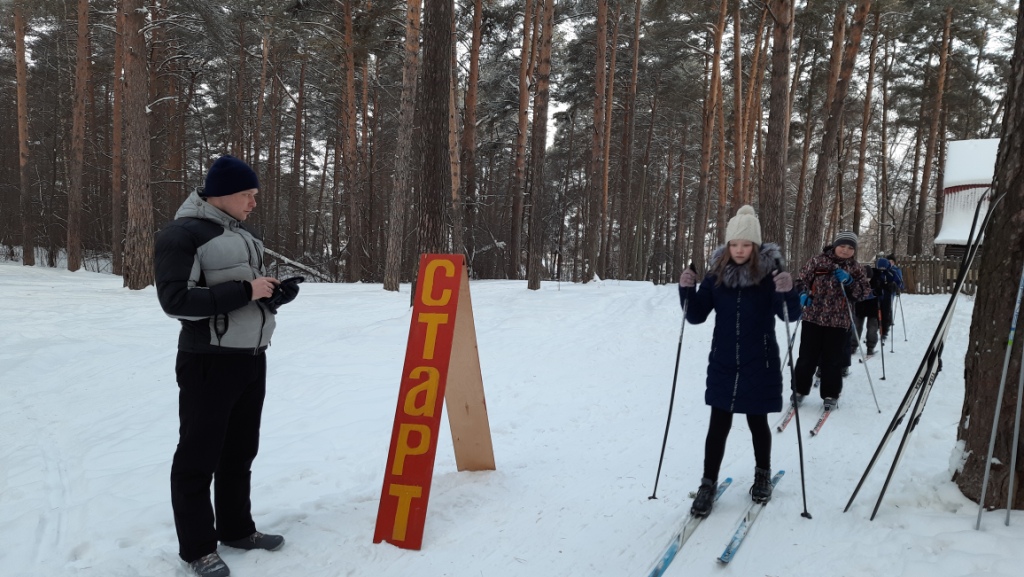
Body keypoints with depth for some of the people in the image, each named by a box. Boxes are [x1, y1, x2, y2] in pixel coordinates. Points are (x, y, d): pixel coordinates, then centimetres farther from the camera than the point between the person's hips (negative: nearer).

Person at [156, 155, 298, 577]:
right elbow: (175, 300, -21)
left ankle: (236, 528, 32)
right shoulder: (182, 234, -13)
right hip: (209, 362, -8)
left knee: (240, 450, 17)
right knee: (199, 456, 2)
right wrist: (246, 291, -21)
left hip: (252, 358, 8)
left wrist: (274, 293, 2)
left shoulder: (242, 234, 14)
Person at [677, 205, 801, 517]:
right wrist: (687, 291, -18)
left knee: (757, 422, 13)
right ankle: (708, 484, 14)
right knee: (719, 425, 3)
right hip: (723, 365, 1)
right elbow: (697, 316, 1)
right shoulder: (717, 273, -3)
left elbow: (791, 315, -14)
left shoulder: (770, 273, -9)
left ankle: (763, 474, 37)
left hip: (759, 365, -1)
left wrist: (788, 292, -34)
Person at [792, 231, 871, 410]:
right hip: (812, 317, -1)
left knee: (832, 360, 5)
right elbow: (802, 278, 9)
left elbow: (864, 292, 3)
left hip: (838, 321, 1)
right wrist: (802, 294, -7)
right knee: (807, 356, 7)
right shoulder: (818, 261, -1)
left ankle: (831, 394, 19)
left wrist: (849, 281, -13)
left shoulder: (855, 268, 4)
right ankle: (799, 389, 21)